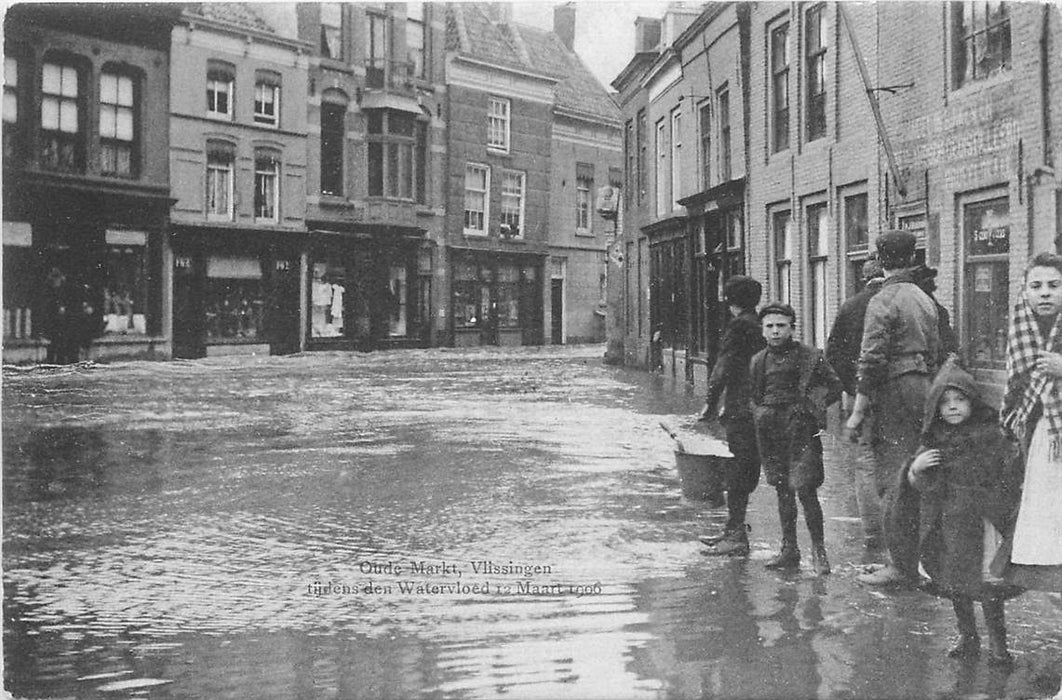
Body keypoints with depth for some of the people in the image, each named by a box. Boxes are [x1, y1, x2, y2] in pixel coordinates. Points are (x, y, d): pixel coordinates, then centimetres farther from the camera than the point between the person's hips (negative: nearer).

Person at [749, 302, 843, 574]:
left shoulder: (809, 357, -1)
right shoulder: (758, 361, 10)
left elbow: (834, 387, 2)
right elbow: (753, 396, 19)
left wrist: (810, 404, -10)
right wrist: (761, 414, 1)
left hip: (800, 431, -4)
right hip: (770, 431, 5)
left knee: (804, 490, -12)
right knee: (783, 491, 11)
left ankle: (818, 549, 1)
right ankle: (789, 549, 20)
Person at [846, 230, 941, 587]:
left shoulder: (883, 301, -11)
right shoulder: (925, 299, 14)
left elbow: (872, 362, -16)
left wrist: (858, 412, -14)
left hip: (895, 393, -8)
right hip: (924, 389, 8)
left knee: (892, 483, -4)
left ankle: (901, 568, -1)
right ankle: (921, 560, 21)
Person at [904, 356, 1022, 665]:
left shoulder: (992, 437, -5)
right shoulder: (933, 442, 5)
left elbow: (1012, 477, -6)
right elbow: (915, 484, 8)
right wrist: (916, 468, -11)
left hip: (981, 523, -4)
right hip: (945, 525, 4)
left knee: (987, 586, -2)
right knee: (954, 584, 12)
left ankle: (997, 643, 12)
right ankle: (967, 637, 27)